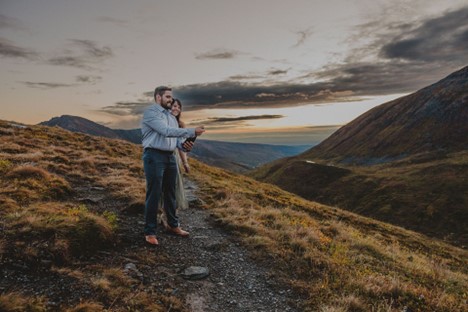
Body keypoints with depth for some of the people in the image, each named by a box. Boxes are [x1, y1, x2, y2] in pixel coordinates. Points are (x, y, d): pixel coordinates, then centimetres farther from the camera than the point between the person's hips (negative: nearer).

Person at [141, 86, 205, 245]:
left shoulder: (171, 116, 17)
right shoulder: (150, 112, -9)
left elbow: (176, 137, 12)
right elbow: (167, 131, -22)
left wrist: (184, 145, -11)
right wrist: (192, 132, -23)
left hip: (170, 157, 8)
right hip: (154, 157, -8)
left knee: (170, 193, 15)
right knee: (154, 195, -4)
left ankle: (173, 225, 29)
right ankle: (150, 232, 7)